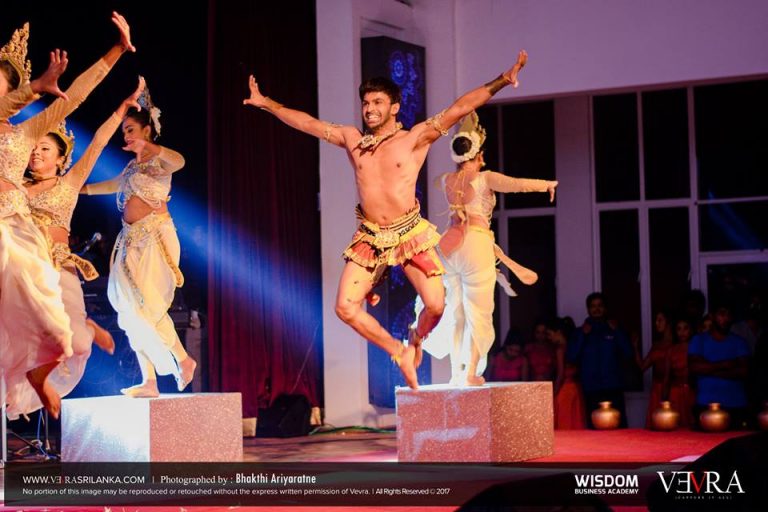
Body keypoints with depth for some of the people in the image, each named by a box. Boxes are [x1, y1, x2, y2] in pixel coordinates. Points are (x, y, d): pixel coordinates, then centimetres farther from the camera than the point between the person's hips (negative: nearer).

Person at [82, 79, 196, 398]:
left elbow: (179, 161, -30)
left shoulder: (160, 160, -6)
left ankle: (183, 359, -2)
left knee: (147, 305, -17)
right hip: (132, 240, 8)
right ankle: (149, 381, 3)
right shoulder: (133, 165, 18)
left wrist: (148, 146, -43)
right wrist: (81, 189, 45)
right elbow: (116, 185, 38)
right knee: (133, 310, 2)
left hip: (155, 237, -8)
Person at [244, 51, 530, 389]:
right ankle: (399, 353, 11)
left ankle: (416, 341, 23)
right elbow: (307, 123, 16)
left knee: (435, 305, -14)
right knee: (345, 307, -9)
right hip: (369, 238, 3)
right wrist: (266, 103, 19)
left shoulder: (415, 138, -2)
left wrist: (501, 81, -16)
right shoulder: (351, 139, 8)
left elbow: (459, 108, -9)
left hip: (410, 235, -3)